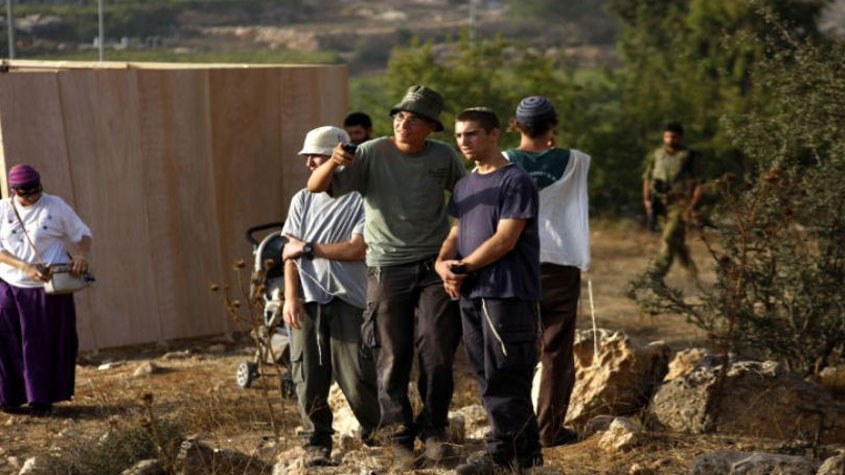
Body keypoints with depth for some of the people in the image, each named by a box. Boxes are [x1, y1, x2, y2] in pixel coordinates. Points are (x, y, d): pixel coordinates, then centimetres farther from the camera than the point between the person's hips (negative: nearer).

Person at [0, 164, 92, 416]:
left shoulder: (55, 206, -2)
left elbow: (82, 233, 4)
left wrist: (81, 255, -18)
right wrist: (25, 267, -19)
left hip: (48, 289, -1)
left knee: (47, 344, 3)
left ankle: (42, 399, 13)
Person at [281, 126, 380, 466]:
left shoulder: (360, 199, -2)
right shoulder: (303, 200, 12)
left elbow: (357, 249, -12)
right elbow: (290, 252, 8)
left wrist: (308, 248, -5)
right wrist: (290, 297, -4)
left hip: (347, 299, -4)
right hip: (306, 301, 4)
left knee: (356, 378, -7)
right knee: (308, 377, 1)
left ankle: (374, 432, 18)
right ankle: (318, 441, 14)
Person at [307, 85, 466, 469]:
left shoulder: (443, 156, 1)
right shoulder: (372, 154, -8)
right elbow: (315, 187, -13)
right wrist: (333, 163, -33)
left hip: (434, 265, 2)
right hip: (387, 268, -2)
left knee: (437, 353, 1)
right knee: (394, 358, 2)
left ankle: (433, 430, 15)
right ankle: (400, 438, 12)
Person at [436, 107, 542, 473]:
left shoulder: (515, 181, -8)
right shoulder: (464, 185, 18)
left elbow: (504, 240, -14)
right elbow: (455, 234, 19)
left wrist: (462, 267, -11)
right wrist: (443, 263, -2)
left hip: (508, 292, -8)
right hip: (471, 294, 9)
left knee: (504, 376, -7)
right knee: (488, 376, 11)